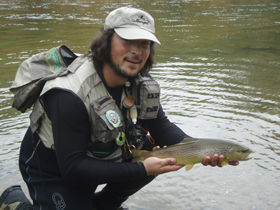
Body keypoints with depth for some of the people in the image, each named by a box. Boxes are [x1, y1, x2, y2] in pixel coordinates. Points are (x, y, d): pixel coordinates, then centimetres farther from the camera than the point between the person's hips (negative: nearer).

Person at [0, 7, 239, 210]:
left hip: (101, 155, 7)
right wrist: (141, 170, -36)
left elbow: (161, 127, -6)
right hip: (52, 170, -7)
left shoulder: (141, 82, -11)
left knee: (160, 149, -6)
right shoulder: (69, 94, -34)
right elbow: (72, 168, -33)